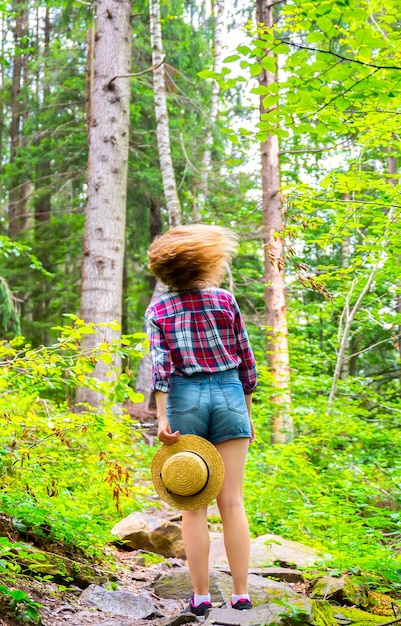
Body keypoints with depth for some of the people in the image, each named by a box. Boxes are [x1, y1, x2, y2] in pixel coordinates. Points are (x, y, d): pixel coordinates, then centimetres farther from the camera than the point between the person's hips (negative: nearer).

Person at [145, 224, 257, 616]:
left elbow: (160, 366, -9)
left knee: (194, 506, 5)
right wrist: (247, 413, 15)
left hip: (184, 399, 0)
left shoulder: (157, 311, 3)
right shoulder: (225, 301, 4)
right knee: (232, 502, 2)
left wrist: (162, 419, -13)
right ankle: (241, 595, 4)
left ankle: (201, 596, 7)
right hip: (228, 396, 0)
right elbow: (246, 362, 6)